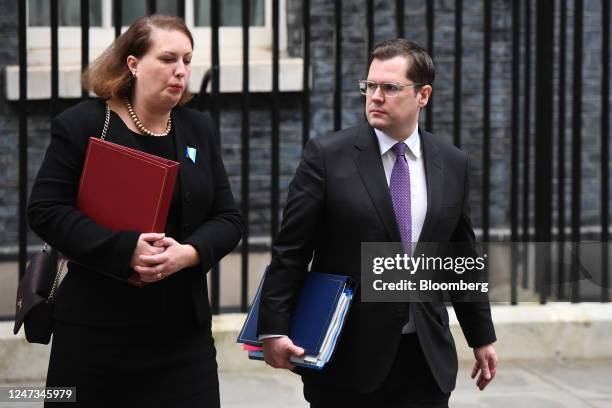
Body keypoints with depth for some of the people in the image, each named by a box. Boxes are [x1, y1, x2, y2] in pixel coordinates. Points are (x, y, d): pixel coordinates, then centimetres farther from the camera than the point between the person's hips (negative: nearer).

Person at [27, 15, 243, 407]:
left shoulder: (199, 129, 11)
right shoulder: (82, 124, -3)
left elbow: (228, 218, 9)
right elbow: (46, 210, -9)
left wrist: (188, 253, -13)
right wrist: (126, 250, -20)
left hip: (183, 329, 4)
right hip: (97, 329, -3)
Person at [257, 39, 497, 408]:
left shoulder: (452, 164, 7)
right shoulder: (327, 156, -4)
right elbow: (290, 253, -6)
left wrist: (482, 337, 17)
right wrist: (275, 330, -12)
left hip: (427, 356, 3)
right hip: (347, 357, -3)